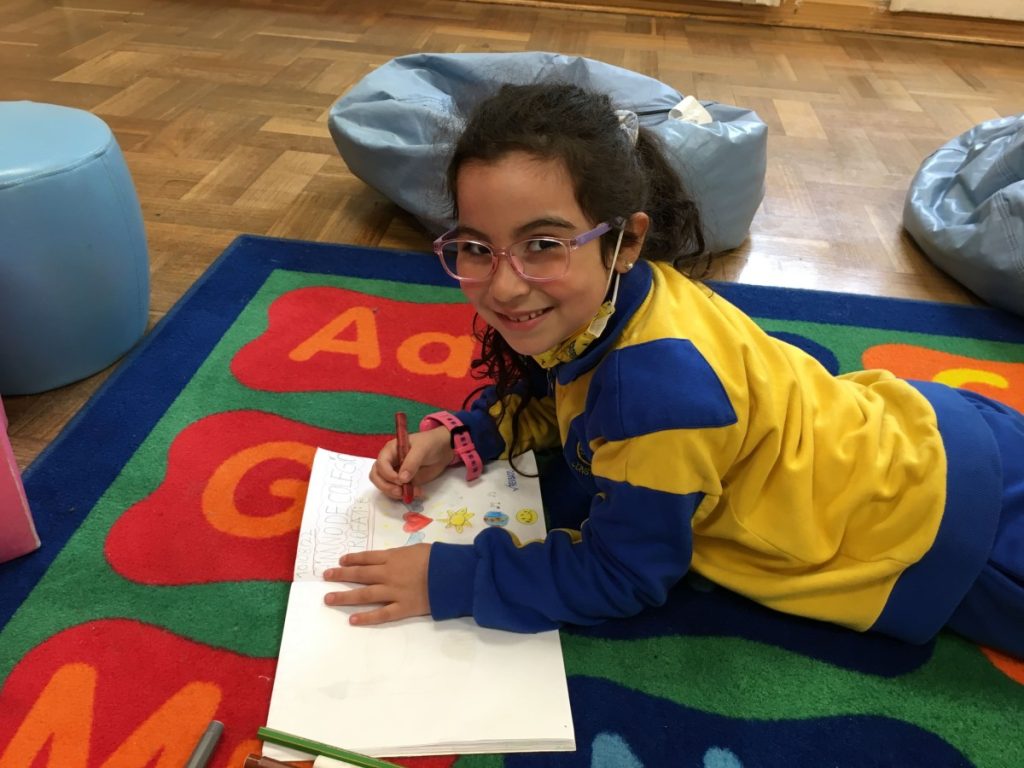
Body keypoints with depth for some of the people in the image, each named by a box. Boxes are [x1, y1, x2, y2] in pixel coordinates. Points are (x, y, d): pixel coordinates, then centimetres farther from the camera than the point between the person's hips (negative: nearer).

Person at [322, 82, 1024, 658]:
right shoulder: (602, 303, -17)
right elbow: (545, 394, 4)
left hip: (936, 513, -6)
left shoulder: (657, 386, -40)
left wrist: (450, 578, -26)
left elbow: (623, 576, -27)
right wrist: (458, 439, -11)